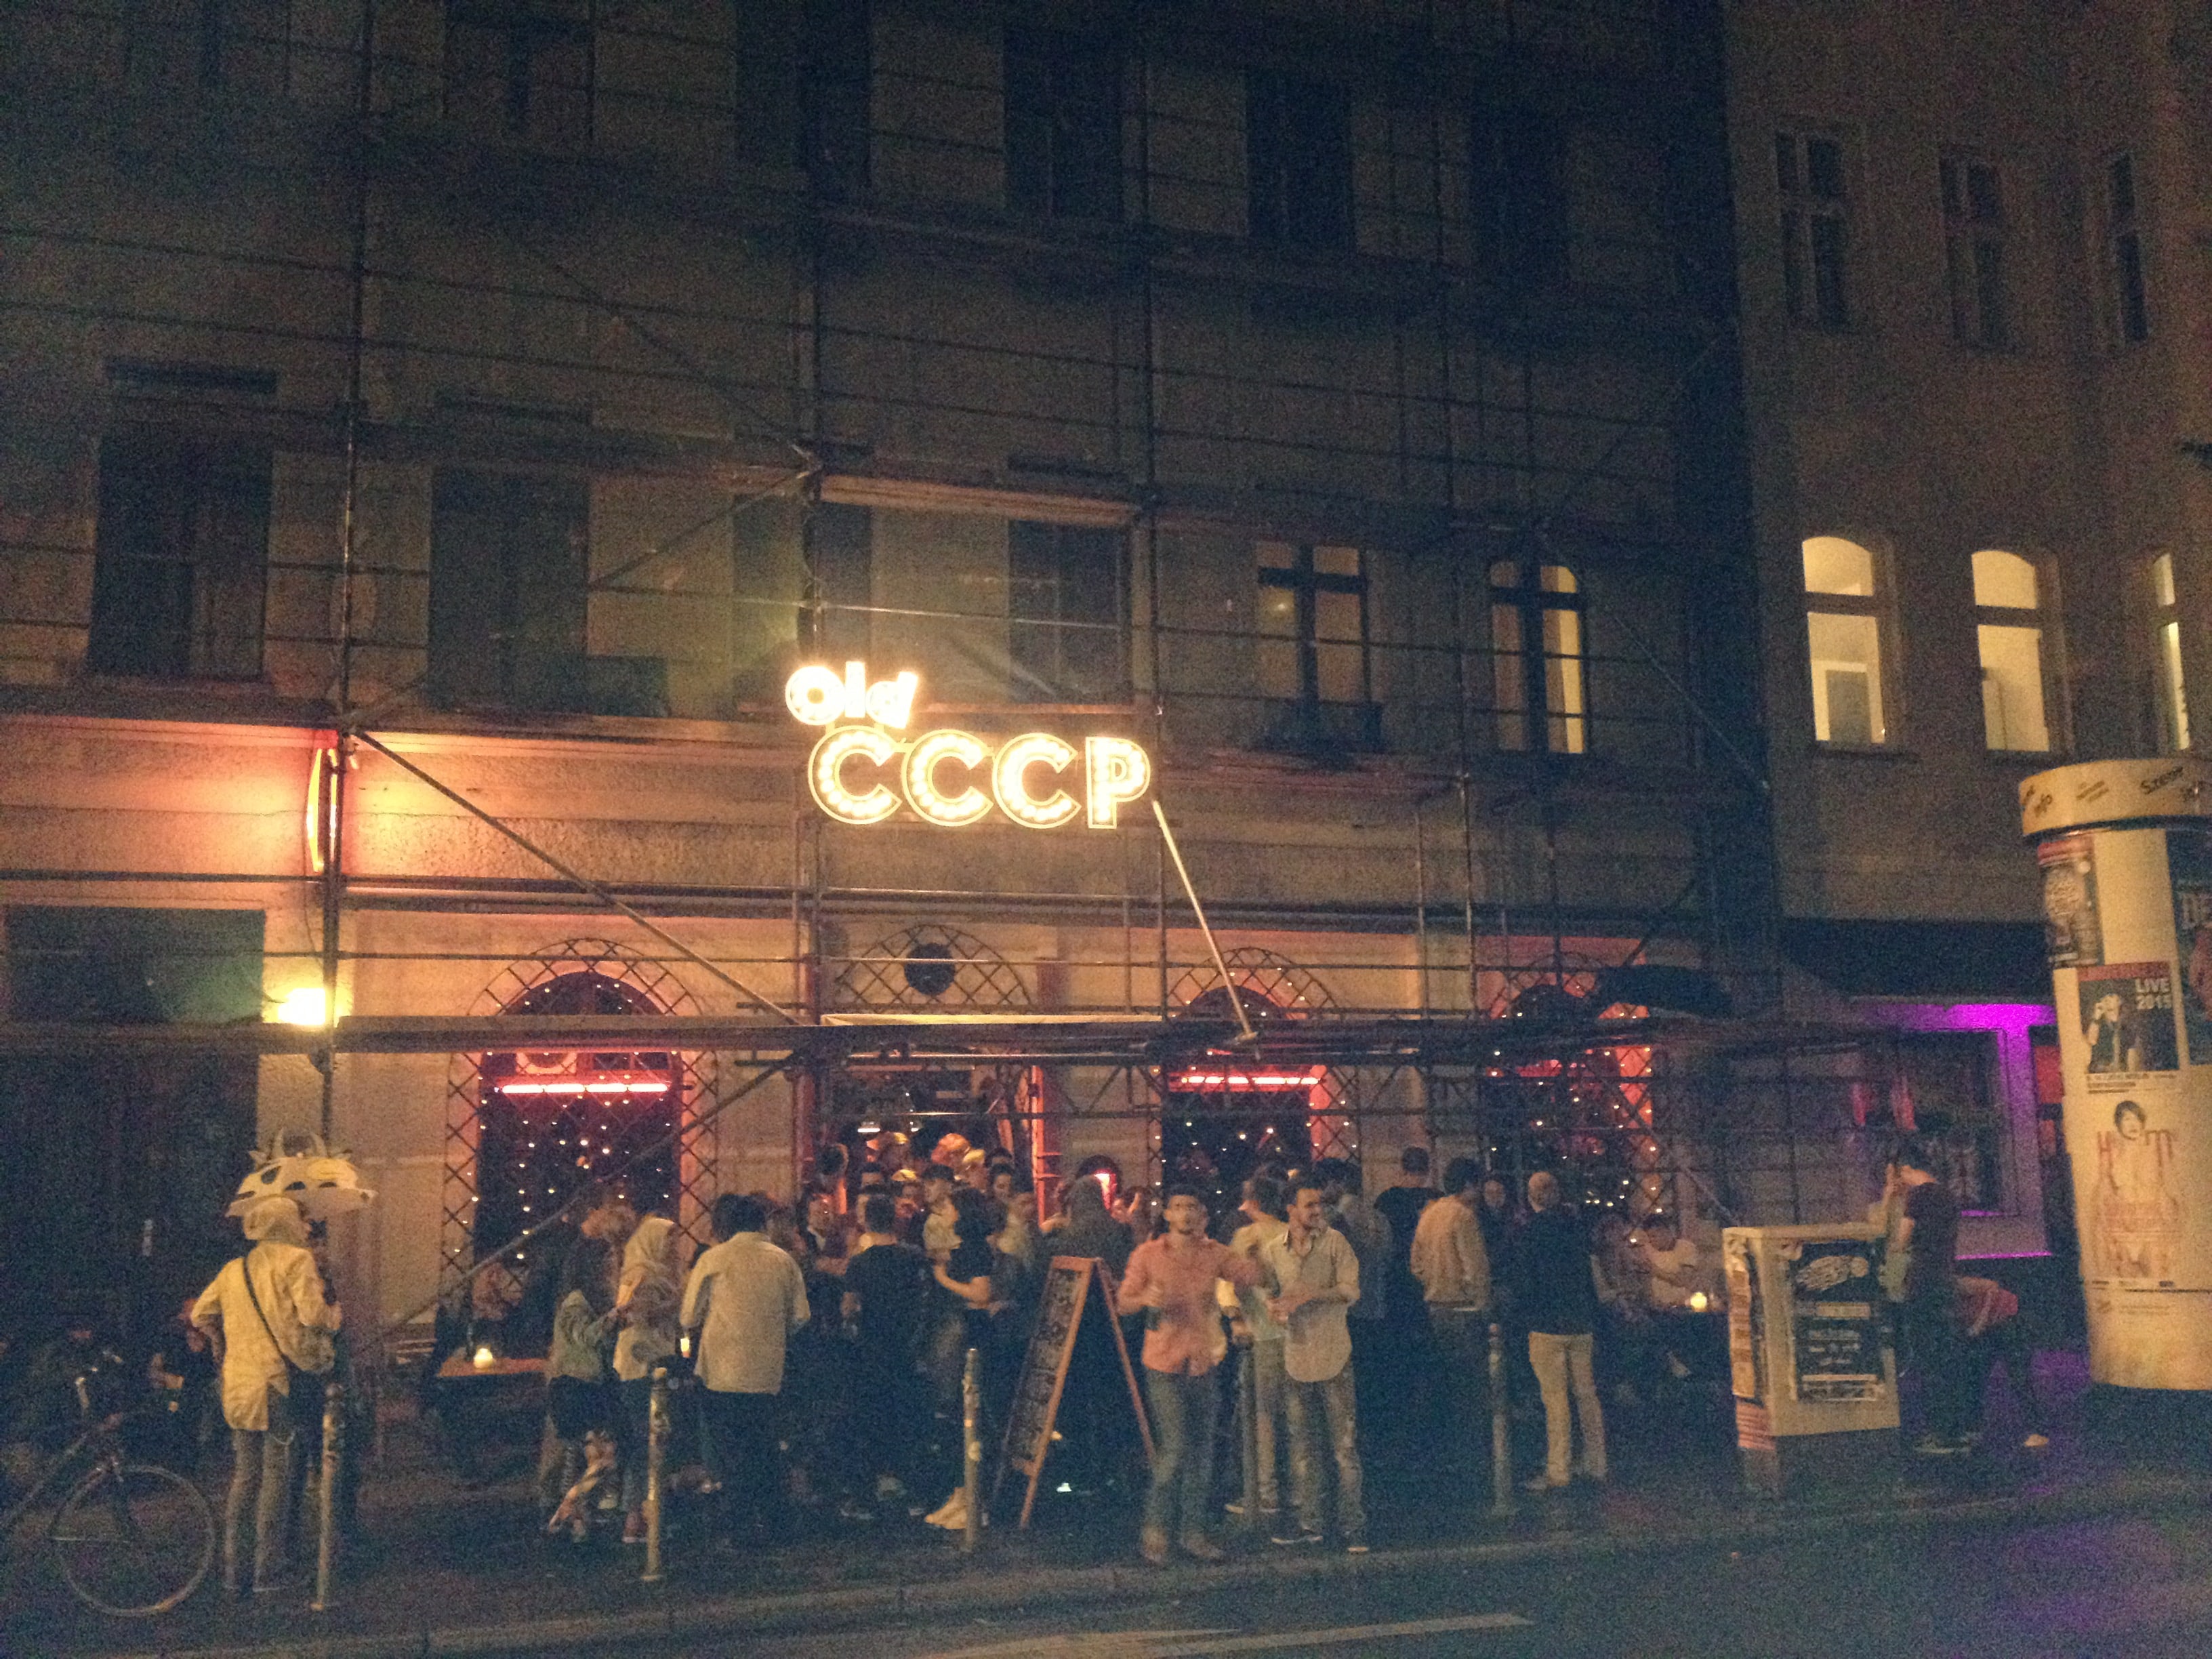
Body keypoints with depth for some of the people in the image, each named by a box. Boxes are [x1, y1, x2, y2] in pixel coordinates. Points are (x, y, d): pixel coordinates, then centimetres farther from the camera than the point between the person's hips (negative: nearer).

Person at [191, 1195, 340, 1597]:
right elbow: (312, 1313, -16)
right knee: (277, 1472, 0)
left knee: (245, 1474, 14)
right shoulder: (295, 1260, -5)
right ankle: (268, 1570, 0)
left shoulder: (234, 1269, 15)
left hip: (238, 1382, 6)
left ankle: (232, 1567, 15)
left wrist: (222, 1345, 35)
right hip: (280, 1380, -6)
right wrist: (333, 1311, 4)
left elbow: (201, 1313, 20)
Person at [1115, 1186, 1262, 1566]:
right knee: (1176, 1446, -11)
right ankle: (1155, 1530, 4)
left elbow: (1256, 1274, -4)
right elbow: (1123, 1302, -1)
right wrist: (1145, 1299, -24)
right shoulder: (1147, 1254, -3)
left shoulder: (1214, 1253, 6)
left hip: (1203, 1363, 4)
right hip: (1165, 1364, -4)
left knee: (1202, 1451, 8)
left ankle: (1194, 1532, 18)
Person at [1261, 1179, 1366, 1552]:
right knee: (1302, 1443, 11)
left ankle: (1351, 1524, 5)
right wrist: (1274, 1308, -8)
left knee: (1345, 1443, -2)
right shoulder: (1271, 1250, 5)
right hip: (1295, 1355, 3)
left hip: (1333, 1353, -3)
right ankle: (1309, 1523, 20)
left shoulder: (1334, 1242, -4)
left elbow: (1351, 1290, -12)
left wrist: (1308, 1295, -21)